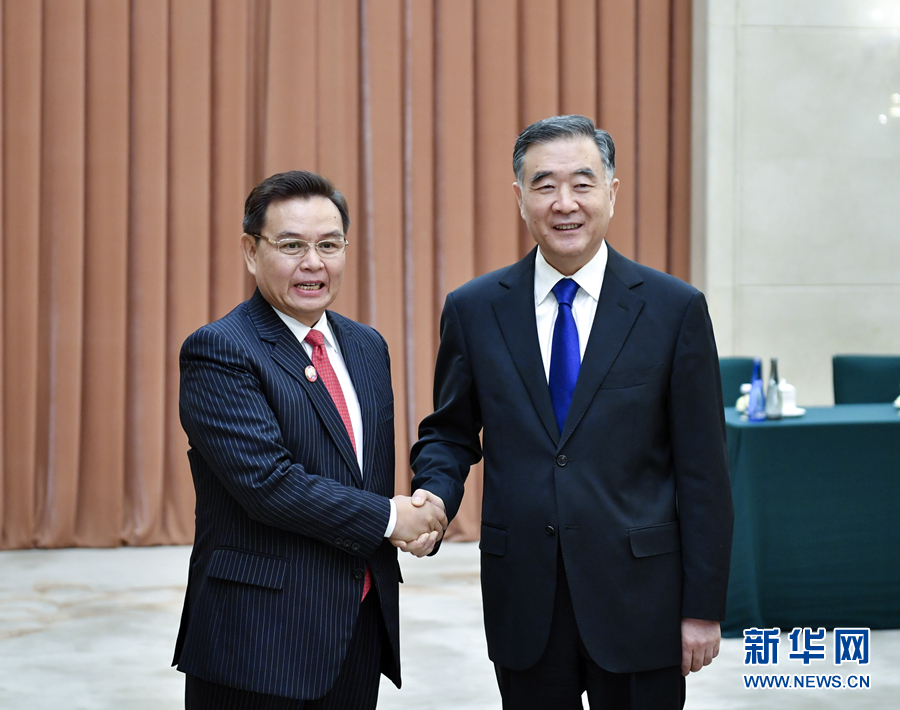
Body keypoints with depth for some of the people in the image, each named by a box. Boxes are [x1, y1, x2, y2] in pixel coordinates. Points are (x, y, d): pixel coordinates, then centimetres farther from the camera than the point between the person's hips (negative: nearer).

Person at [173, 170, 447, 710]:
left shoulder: (367, 347, 12)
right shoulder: (219, 352, -11)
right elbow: (267, 482, -21)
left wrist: (418, 517, -5)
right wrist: (388, 518, -12)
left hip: (363, 627, 6)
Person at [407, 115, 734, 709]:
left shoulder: (675, 308, -3)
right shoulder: (474, 309, 3)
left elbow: (703, 471, -2)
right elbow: (450, 432, 13)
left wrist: (704, 608, -4)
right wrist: (434, 493, -10)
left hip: (639, 593, -1)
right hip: (523, 599, 2)